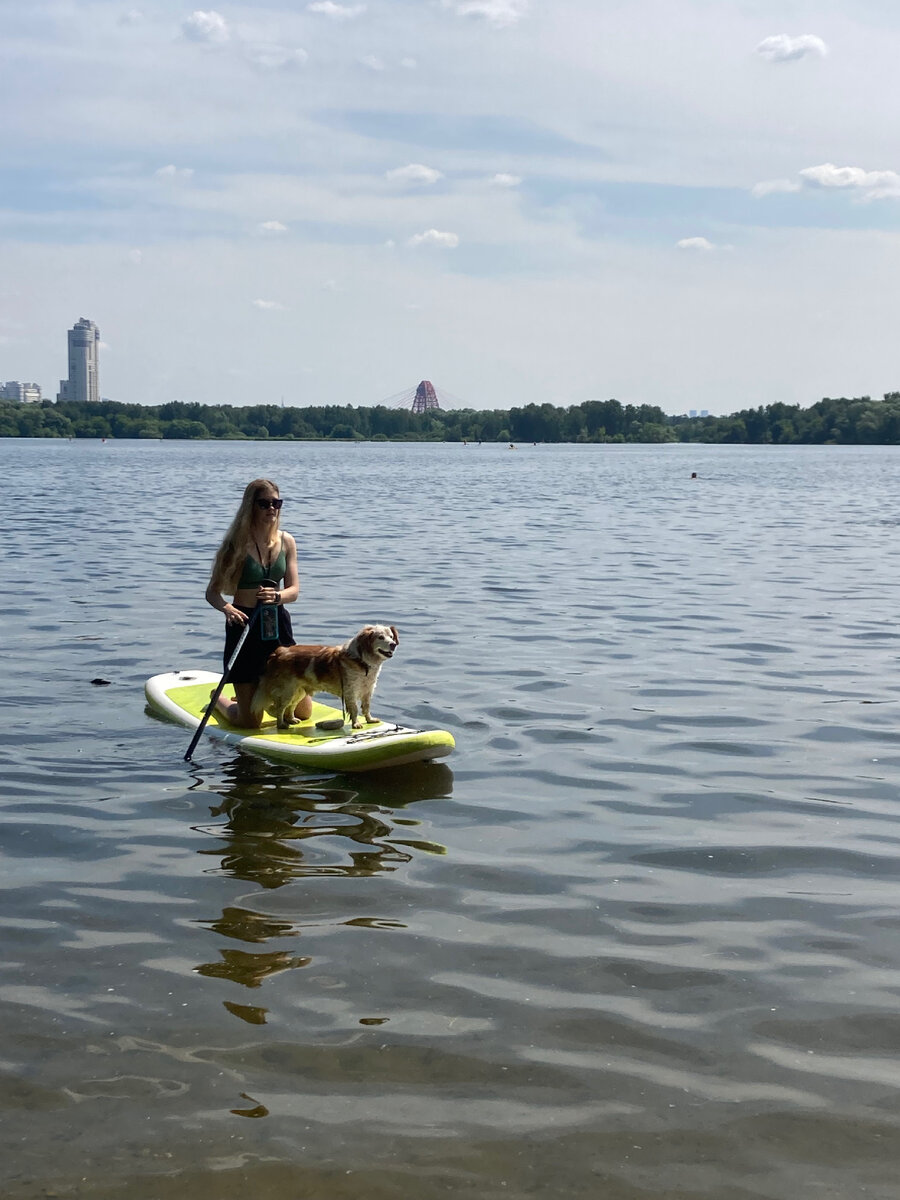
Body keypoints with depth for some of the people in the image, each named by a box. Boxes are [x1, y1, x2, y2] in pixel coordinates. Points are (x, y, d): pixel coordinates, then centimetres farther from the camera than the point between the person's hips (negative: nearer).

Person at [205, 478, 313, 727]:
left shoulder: (286, 542, 3)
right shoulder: (237, 543, -9)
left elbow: (294, 590, -1)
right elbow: (212, 592, -9)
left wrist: (276, 596, -23)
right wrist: (227, 608, -31)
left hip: (278, 622, 4)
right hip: (245, 623, -4)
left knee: (303, 712, 11)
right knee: (249, 722, 2)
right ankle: (218, 699, 35)